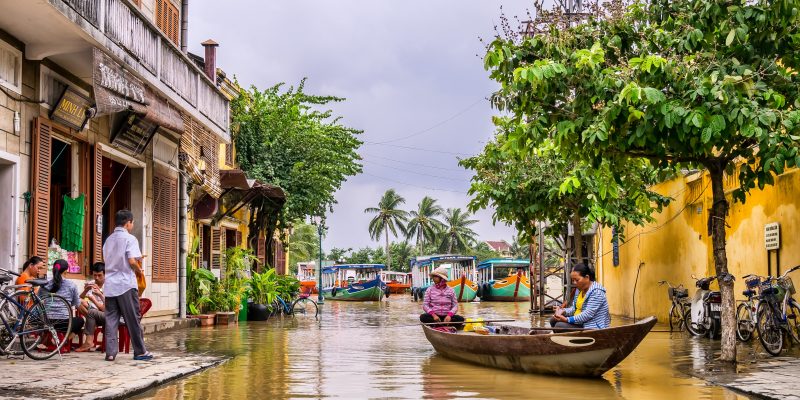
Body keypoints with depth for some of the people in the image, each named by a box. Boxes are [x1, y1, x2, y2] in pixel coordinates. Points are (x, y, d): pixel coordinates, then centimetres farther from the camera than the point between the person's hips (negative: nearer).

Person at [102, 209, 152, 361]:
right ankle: (140, 352, 6)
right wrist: (139, 271, 3)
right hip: (126, 284, -6)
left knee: (111, 319, 4)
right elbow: (132, 261, -17)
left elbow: (106, 260, 17)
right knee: (133, 319, 1)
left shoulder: (109, 240, 15)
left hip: (110, 285, 6)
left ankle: (110, 352, -1)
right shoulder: (129, 238, -6)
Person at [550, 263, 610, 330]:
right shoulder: (580, 289, 9)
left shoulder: (596, 292, -19)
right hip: (580, 323, 9)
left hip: (592, 328, -9)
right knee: (553, 320, 3)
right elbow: (574, 308, 10)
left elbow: (588, 314, -26)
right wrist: (564, 311, -12)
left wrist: (567, 319, -29)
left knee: (559, 326, -20)